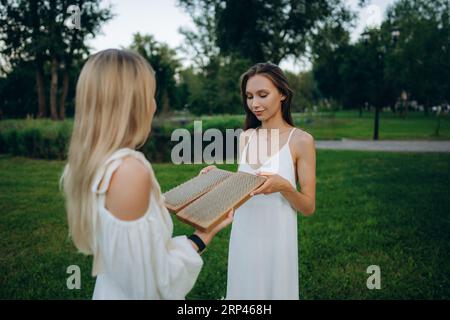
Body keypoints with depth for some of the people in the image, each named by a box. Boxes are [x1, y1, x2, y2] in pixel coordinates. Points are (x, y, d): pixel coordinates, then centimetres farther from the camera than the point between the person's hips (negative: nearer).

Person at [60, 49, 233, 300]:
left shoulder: (90, 161, -2)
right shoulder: (130, 169, -28)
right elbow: (152, 284, -26)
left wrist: (159, 203, 18)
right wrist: (203, 236, -15)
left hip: (113, 288, 8)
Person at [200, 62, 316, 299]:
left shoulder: (301, 140, -11)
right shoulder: (245, 137, 3)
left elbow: (308, 207, -9)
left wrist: (284, 186, -27)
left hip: (276, 238, -4)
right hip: (243, 236, 4)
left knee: (274, 291, 12)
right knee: (244, 290, 18)